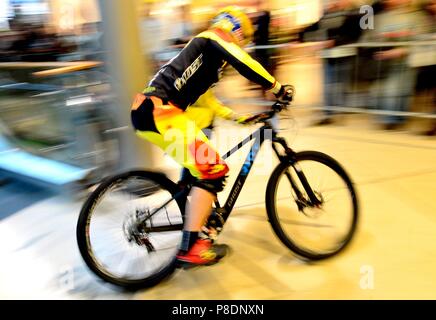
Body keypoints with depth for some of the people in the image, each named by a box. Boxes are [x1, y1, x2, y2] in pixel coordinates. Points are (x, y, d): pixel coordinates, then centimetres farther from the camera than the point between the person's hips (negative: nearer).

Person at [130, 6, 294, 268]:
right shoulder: (213, 38, 4)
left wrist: (234, 116, 33)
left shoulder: (205, 54, 31)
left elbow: (201, 96, 34)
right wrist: (279, 88, -4)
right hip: (159, 111, -10)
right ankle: (190, 249, -13)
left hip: (152, 110, 10)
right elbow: (244, 63, -12)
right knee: (213, 170, -14)